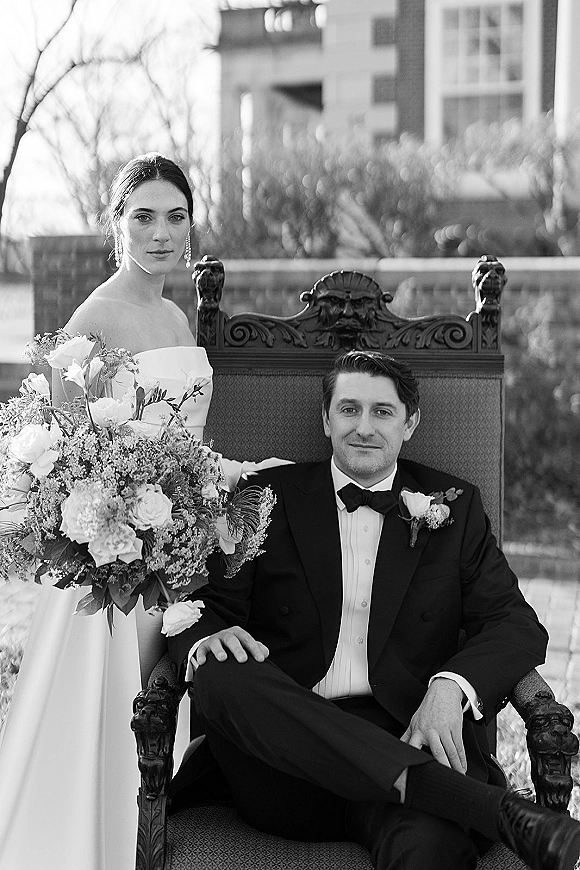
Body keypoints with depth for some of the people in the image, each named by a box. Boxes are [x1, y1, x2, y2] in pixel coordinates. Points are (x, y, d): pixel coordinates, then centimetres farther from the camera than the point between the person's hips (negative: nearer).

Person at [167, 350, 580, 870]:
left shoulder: (455, 506, 14)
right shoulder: (270, 497, 12)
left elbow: (518, 624, 6)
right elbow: (206, 608, 7)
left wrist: (449, 688, -16)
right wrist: (205, 638, -19)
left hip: (408, 742, -4)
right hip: (287, 748, 5)